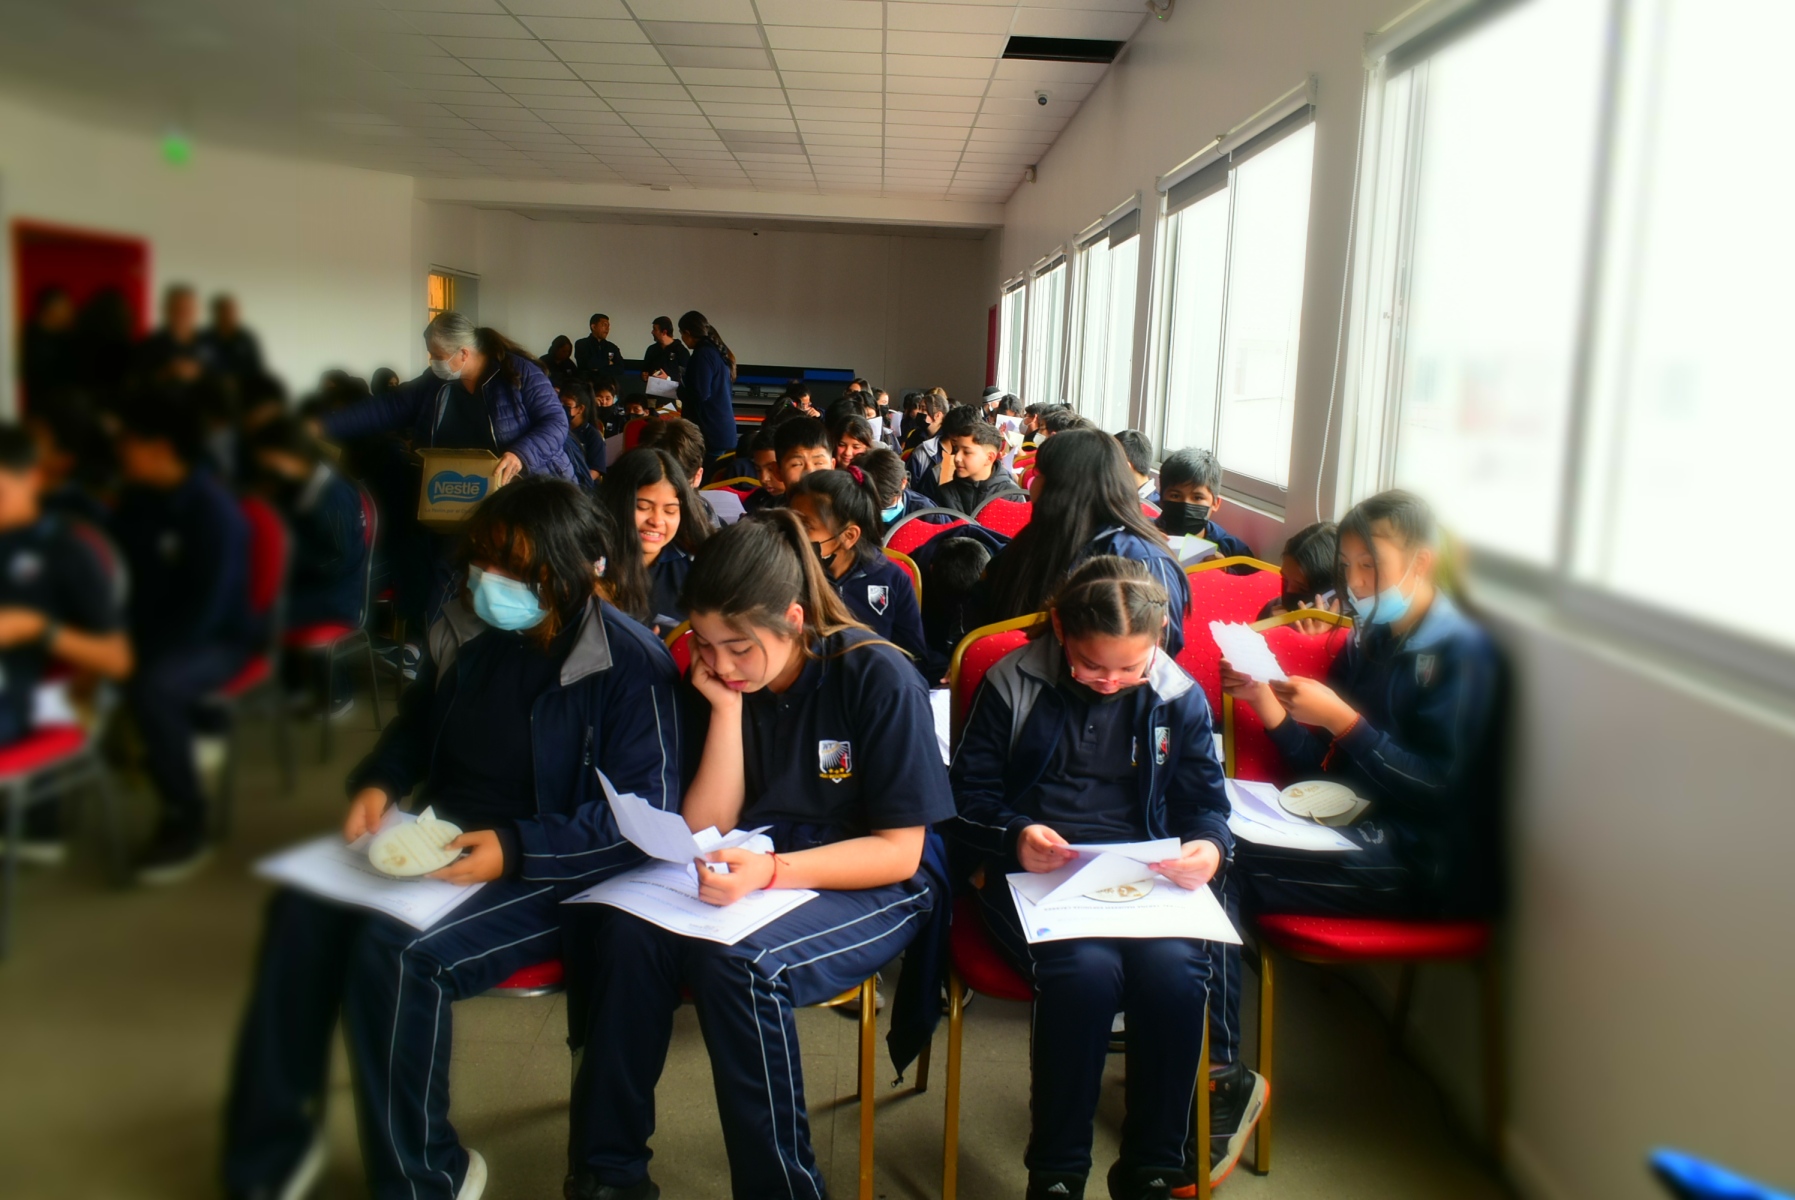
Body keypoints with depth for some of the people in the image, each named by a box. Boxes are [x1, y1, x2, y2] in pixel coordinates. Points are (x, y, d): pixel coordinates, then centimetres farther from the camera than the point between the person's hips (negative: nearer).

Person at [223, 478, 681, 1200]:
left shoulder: (628, 663, -16)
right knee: (303, 911, -15)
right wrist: (377, 783, 1)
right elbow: (420, 723, 22)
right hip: (439, 840, 7)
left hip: (554, 872, -6)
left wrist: (513, 849, -26)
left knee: (397, 950, -28)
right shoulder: (470, 631, 3)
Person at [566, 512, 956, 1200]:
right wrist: (726, 711, -14)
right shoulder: (715, 682, -1)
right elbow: (705, 833, -3)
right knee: (627, 929, -23)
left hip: (873, 887, -5)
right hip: (750, 874, 5)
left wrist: (772, 871, -29)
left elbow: (900, 852, -15)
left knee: (738, 961, -32)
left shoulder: (877, 678, -16)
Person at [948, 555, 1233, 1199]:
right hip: (1035, 875, -2)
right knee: (1086, 968, -33)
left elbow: (1204, 800, 15)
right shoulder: (1012, 684, 3)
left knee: (1174, 969, -30)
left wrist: (1209, 846, -9)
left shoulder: (1181, 698, 8)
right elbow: (966, 798, 5)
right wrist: (1014, 834, -16)